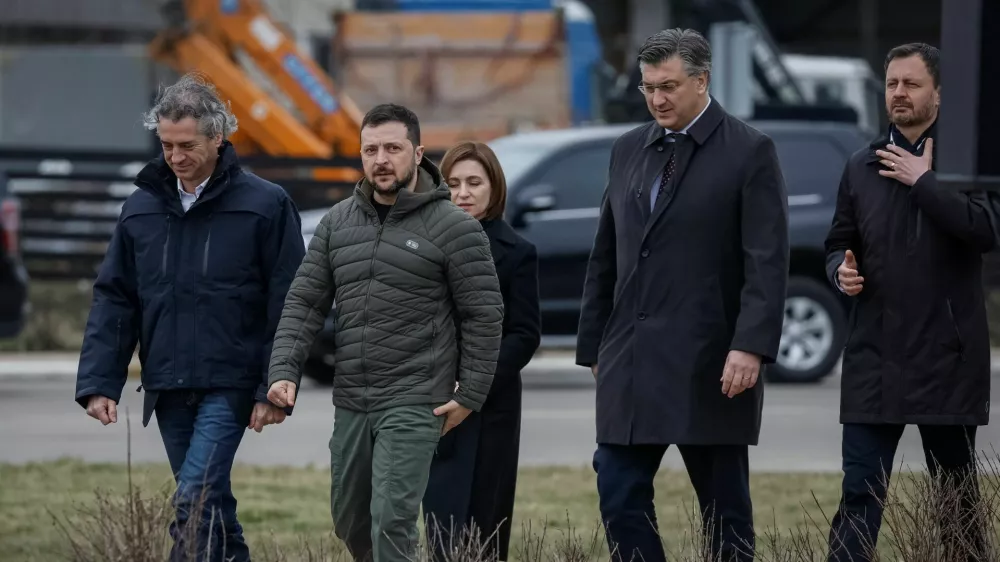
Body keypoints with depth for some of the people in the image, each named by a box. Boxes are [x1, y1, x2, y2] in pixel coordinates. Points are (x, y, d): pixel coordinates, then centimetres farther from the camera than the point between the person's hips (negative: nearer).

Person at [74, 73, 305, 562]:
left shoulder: (265, 206, -5)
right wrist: (98, 382, 1)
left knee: (196, 501, -15)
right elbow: (114, 300, 10)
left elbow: (288, 306, -5)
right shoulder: (141, 208, 8)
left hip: (228, 387, -5)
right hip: (168, 389, 5)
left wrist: (275, 390, -10)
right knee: (210, 504, 12)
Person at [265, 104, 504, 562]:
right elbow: (304, 302, 7)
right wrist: (284, 370, -5)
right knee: (349, 519, 15)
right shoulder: (337, 223, 8)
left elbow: (484, 315, -5)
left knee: (391, 519, -14)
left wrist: (470, 394, -7)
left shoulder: (453, 227, -7)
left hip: (413, 403, -6)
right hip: (350, 402, 6)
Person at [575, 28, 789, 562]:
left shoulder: (749, 152, -4)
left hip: (709, 364, -5)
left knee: (723, 507, 2)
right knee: (619, 496, -3)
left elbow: (767, 262, -10)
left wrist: (752, 346, -20)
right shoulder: (629, 149, 13)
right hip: (630, 359, 5)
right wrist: (594, 347, 14)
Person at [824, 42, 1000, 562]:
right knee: (860, 497, -5)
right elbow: (838, 244, 19)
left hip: (949, 360, -2)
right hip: (875, 359, 3)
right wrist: (841, 271, -4)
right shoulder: (862, 168, 12)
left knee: (958, 499, 8)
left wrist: (924, 182, -15)